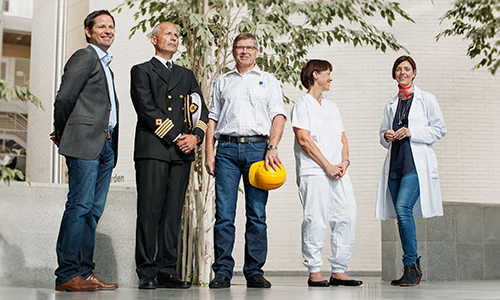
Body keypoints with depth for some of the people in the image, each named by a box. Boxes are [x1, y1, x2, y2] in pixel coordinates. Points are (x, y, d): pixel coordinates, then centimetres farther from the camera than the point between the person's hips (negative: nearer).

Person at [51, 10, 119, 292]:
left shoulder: (105, 66, 26)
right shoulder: (84, 57, -1)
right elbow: (63, 99, -8)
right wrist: (62, 136, 2)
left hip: (105, 146, 8)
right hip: (86, 142, -8)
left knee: (94, 210, 5)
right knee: (80, 206, -11)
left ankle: (85, 272, 8)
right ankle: (67, 275, -8)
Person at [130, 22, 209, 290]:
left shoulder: (187, 75, 24)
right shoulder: (141, 71, 10)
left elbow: (202, 111, 16)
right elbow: (147, 109, -4)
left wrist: (195, 136, -3)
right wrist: (176, 136, -8)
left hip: (182, 152, 4)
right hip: (152, 150, -4)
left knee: (173, 213, 2)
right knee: (149, 212, -6)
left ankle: (168, 272, 4)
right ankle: (147, 273, -3)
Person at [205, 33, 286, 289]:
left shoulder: (268, 81, 16)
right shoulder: (222, 82, 21)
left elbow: (278, 116, 6)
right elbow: (213, 119, 17)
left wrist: (272, 147, -9)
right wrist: (209, 152, 4)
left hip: (258, 147, -1)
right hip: (227, 148, 1)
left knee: (257, 215, -2)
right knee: (224, 214, -5)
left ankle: (254, 272, 3)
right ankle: (222, 272, -1)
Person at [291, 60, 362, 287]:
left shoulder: (331, 107, 24)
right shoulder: (302, 105, 1)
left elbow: (342, 138, 21)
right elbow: (304, 140, -8)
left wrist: (344, 162, 1)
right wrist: (327, 166, -11)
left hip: (338, 172, 7)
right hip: (313, 172, -7)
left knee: (347, 217, 0)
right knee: (315, 220, -8)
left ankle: (338, 270, 6)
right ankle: (314, 272, -1)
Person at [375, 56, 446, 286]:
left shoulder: (426, 100, 7)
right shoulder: (391, 105, 21)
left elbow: (440, 129, 1)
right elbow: (384, 137, 24)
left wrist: (412, 133, -10)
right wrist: (386, 136, 0)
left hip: (416, 163, -5)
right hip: (395, 162, 5)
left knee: (403, 208, -22)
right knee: (401, 214, 2)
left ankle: (410, 266, -15)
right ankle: (414, 267, 12)